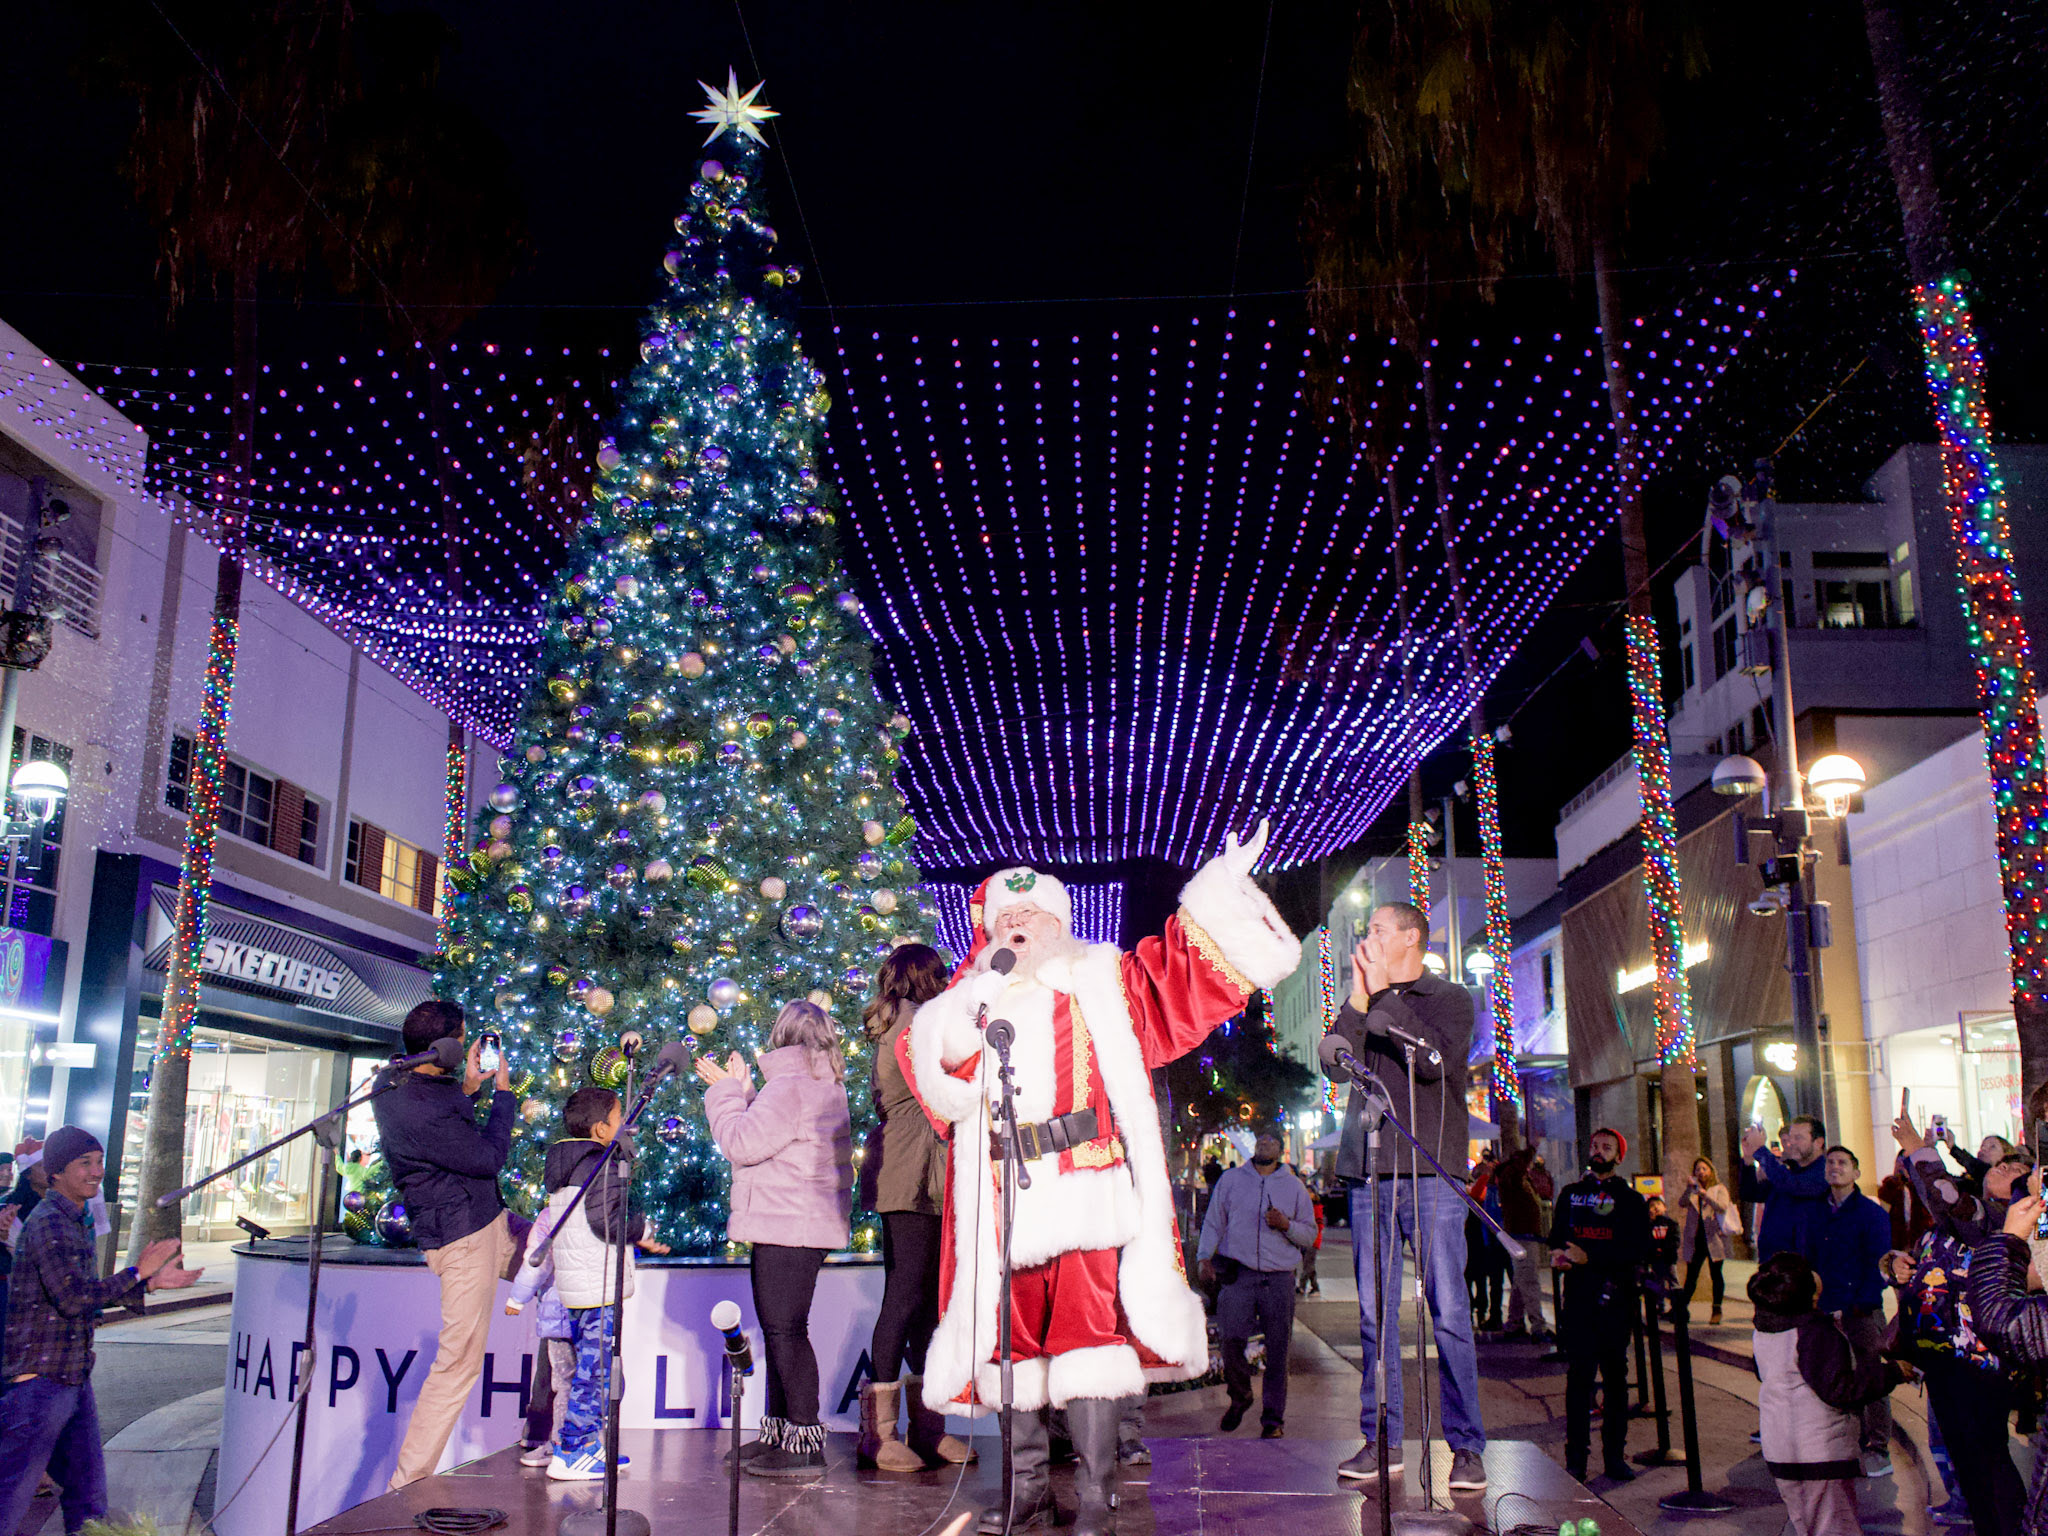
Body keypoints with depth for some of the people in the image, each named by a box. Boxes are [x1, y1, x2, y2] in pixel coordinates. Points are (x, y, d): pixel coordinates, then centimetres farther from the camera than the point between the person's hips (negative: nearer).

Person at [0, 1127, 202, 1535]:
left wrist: (152, 1283, 12)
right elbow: (73, 1299, -24)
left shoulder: (75, 1221, 15)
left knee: (89, 1497, 14)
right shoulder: (47, 1222, -16)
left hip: (75, 1378, 9)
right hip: (41, 1379, -9)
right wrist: (137, 1271, -17)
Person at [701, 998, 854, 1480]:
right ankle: (777, 1432, 25)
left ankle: (804, 1442, -7)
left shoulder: (790, 1084, -15)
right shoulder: (826, 1085, 18)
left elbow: (743, 1143, -16)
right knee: (779, 1329, 17)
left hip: (789, 1227, -11)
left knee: (786, 1331, -8)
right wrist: (740, 1091, 25)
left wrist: (727, 1092, -4)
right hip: (802, 1225, 11)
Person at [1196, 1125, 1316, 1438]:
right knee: (1231, 1339, -12)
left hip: (1279, 1279, 0)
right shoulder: (1230, 1180, 13)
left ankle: (1273, 1419, 11)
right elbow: (1213, 1223, 15)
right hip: (1237, 1273, 0)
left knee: (1277, 1351, -1)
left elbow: (1310, 1235, 14)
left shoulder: (1294, 1187, 12)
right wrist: (1205, 1258, 2)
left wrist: (1286, 1225, -5)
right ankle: (1240, 1396, 15)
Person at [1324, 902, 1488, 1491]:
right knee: (1375, 1312, 4)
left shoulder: (1449, 999, 7)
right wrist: (1359, 998, -5)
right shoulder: (1364, 1005, 18)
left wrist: (1384, 994, -8)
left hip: (1431, 1172, -4)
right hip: (1369, 1172, 4)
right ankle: (1382, 1439, 10)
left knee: (1449, 1311, -5)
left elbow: (1434, 1060, -12)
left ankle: (1466, 1445, 0)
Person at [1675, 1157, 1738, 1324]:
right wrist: (1689, 1189, -22)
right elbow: (1682, 1204, -5)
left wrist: (1706, 1196, -28)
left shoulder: (1720, 1189, 5)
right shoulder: (1692, 1190, 13)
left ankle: (1717, 1310, 8)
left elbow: (1723, 1207, -13)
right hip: (1695, 1238, 2)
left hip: (1714, 1237, -2)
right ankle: (1678, 1309, 8)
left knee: (1715, 1274, 1)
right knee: (1691, 1275, 6)